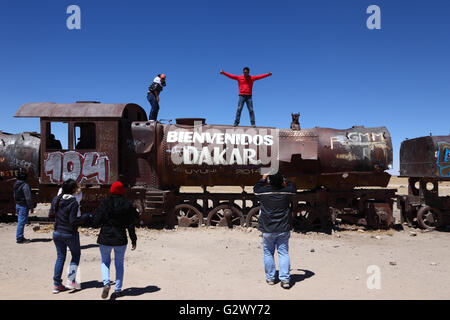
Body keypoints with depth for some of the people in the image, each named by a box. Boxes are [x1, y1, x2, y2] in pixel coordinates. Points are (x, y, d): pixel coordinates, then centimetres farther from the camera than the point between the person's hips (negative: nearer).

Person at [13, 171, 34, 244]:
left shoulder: (15, 184, 8)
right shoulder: (25, 185, -20)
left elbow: (14, 195, 19)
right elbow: (28, 198, -21)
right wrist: (31, 207, -15)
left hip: (17, 205, 9)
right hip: (23, 206, -9)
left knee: (20, 221, 17)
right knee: (21, 222, -2)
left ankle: (20, 237, 25)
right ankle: (19, 238, 3)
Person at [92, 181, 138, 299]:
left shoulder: (104, 203, -8)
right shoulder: (127, 205, -4)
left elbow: (96, 222, -7)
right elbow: (131, 225, -2)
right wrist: (133, 240, 6)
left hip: (105, 238, -1)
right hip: (121, 240, 1)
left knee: (105, 261, 17)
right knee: (119, 264, 15)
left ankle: (106, 282, -6)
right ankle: (118, 289, 18)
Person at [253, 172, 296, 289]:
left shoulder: (263, 191, -10)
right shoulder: (287, 191, -7)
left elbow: (255, 188, 14)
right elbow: (293, 187, 17)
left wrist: (263, 179, 24)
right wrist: (283, 180, 25)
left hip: (268, 230, -1)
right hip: (283, 230, 1)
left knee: (268, 253, 12)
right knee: (283, 253, 6)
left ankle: (270, 278, 19)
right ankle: (285, 279, 3)